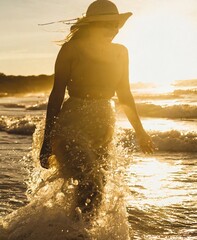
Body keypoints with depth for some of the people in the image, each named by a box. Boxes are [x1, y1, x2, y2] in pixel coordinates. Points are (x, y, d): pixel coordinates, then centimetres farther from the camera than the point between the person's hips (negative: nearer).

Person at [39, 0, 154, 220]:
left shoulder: (120, 53, 10)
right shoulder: (72, 50, -6)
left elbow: (124, 94, 20)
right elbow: (57, 94, -6)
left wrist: (139, 130, 25)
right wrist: (47, 139, -9)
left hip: (103, 127, 6)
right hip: (71, 124, -6)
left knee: (97, 188, 5)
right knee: (91, 183, -22)